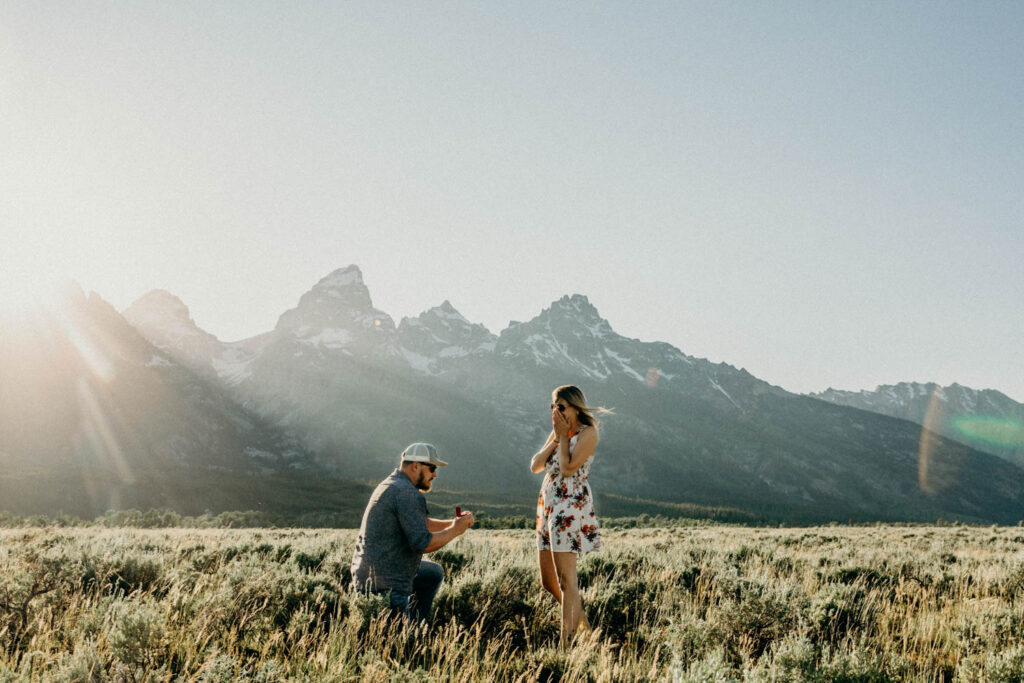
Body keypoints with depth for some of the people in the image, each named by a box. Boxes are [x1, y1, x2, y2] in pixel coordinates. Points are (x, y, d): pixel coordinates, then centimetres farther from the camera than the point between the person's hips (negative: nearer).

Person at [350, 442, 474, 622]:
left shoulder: (391, 485, 13)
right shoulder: (408, 493, -19)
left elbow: (419, 523, 24)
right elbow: (422, 543, -23)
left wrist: (453, 522, 12)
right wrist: (455, 530, -8)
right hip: (385, 584, -10)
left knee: (435, 572, 25)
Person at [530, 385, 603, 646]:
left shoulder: (587, 433, -7)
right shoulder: (558, 431, 16)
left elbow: (568, 469, -19)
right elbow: (535, 466, 7)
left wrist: (564, 436, -9)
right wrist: (555, 437, -1)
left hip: (571, 506, -9)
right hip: (548, 504, 9)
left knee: (566, 579, -9)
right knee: (548, 580, 11)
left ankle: (566, 642, -5)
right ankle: (582, 622, 30)